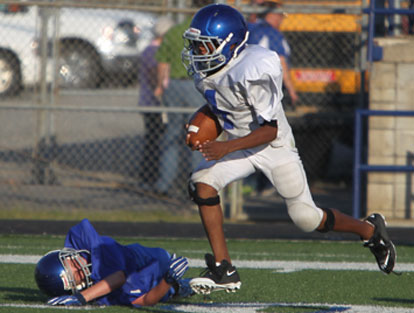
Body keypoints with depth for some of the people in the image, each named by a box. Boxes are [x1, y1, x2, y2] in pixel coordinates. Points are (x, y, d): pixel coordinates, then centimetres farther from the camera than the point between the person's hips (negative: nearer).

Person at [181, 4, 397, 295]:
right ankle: (224, 271, -13)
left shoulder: (254, 71, -32)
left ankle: (370, 230, 29)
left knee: (306, 218, 1)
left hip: (275, 146, -7)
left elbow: (269, 131, -28)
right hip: (238, 145, 7)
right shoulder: (201, 67, -8)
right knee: (202, 182, -18)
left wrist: (226, 148, -37)